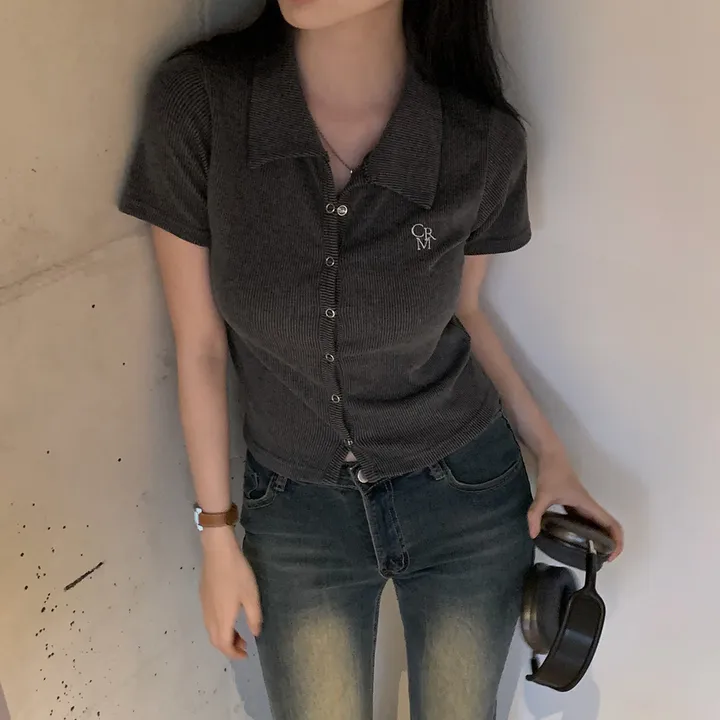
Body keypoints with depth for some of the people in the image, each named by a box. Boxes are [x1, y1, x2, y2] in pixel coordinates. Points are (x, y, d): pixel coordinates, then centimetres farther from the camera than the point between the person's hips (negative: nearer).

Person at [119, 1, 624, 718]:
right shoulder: (193, 100, -20)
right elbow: (199, 348, -10)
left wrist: (549, 453, -3)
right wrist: (218, 536, -1)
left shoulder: (485, 141, -18)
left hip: (466, 494, 1)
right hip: (297, 505, 0)